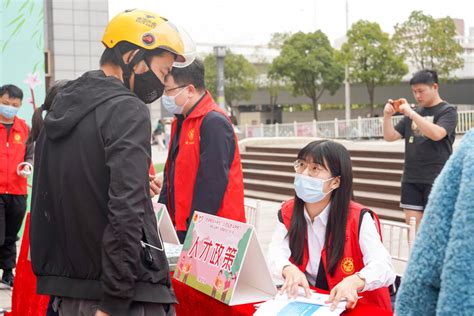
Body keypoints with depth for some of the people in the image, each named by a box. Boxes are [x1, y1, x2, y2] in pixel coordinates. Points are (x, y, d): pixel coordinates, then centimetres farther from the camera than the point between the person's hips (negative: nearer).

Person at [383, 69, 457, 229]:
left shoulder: (448, 111, -2)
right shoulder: (414, 113, 14)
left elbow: (436, 134, -21)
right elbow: (390, 136, 12)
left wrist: (411, 113, -21)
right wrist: (387, 116, -5)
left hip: (436, 179, -5)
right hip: (411, 179, 6)